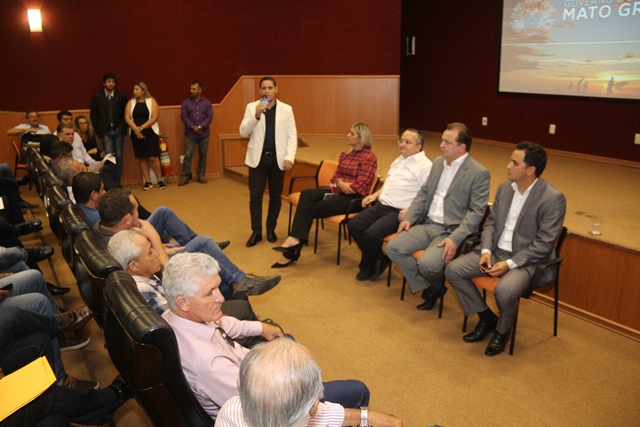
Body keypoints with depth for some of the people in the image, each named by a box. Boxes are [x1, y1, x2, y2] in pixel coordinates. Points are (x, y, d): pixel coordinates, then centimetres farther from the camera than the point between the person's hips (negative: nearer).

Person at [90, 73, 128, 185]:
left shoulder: (121, 96, 5)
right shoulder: (97, 97, 3)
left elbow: (125, 114, 7)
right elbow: (93, 116, 4)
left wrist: (122, 128, -5)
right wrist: (100, 133, -2)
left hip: (118, 131, 1)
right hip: (105, 132, -1)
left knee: (118, 156, 3)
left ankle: (117, 181, 11)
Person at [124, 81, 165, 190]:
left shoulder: (151, 101, 0)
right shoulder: (131, 103, 9)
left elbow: (154, 117, -10)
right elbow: (127, 117, -1)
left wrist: (141, 127, -16)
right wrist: (135, 129, -16)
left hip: (150, 132, -3)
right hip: (136, 134, 3)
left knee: (153, 157, -9)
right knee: (141, 158, 3)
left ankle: (160, 180, 4)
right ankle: (148, 182, 10)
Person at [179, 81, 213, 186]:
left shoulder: (207, 103, 4)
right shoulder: (186, 102, 4)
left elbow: (210, 117, -5)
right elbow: (184, 117, -3)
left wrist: (200, 127, -17)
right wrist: (193, 127, -15)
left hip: (204, 134, 1)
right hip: (190, 134, -1)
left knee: (203, 155, 7)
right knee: (188, 155, -4)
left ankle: (201, 176, 16)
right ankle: (185, 177, 1)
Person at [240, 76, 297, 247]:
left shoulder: (286, 109, 3)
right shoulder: (251, 107, 2)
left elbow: (292, 135, 1)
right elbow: (243, 132, -6)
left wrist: (290, 157, -10)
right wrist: (256, 115, -21)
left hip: (277, 158, 1)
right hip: (258, 158, 0)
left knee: (275, 197, 8)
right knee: (255, 197, 0)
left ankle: (271, 229, 23)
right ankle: (256, 231, 10)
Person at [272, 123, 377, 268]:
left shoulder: (369, 158, -9)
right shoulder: (345, 154, 16)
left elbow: (359, 186, -16)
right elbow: (335, 177, 13)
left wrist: (341, 186, -8)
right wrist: (339, 184, -8)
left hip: (354, 198, -7)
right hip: (337, 191, 7)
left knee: (311, 209, -19)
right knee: (306, 195, -21)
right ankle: (295, 239, -31)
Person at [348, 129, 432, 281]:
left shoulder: (425, 166, -9)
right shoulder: (399, 160, 19)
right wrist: (375, 194, 17)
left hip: (398, 212, -9)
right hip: (381, 206, 9)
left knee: (371, 234, -26)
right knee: (353, 225, -4)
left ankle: (368, 266, 5)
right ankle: (378, 259, 8)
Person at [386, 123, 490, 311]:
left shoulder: (479, 173, -11)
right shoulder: (438, 162, 11)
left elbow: (477, 211, -15)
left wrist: (455, 239, -25)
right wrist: (409, 217, 1)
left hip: (451, 231, -7)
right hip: (427, 224, 7)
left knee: (427, 264, -29)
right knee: (393, 247, -11)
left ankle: (436, 285, 10)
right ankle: (429, 288, 5)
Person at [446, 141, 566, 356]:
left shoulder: (553, 198, -16)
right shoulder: (504, 188, 4)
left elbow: (544, 243, -18)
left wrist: (510, 264, -23)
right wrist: (486, 251, -7)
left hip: (527, 259, -6)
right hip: (496, 250, 7)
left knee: (505, 290, -35)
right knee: (453, 270, -10)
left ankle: (502, 331, 0)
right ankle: (486, 316, 10)